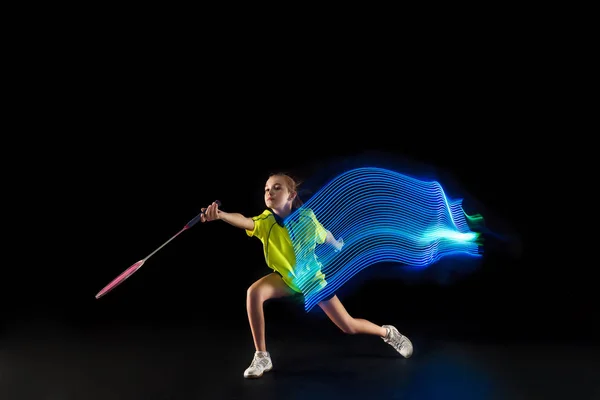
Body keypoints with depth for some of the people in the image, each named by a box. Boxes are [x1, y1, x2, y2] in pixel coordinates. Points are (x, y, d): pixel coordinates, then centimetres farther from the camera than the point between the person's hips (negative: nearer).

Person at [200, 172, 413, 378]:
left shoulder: (307, 219, -27)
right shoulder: (265, 221, -28)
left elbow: (327, 237, -5)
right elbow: (244, 221, -52)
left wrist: (339, 247, 15)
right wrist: (220, 214, -73)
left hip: (313, 279, 0)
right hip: (285, 278, 1)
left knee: (349, 327, 4)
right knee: (254, 292, -31)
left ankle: (388, 332, 37)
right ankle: (262, 357, -14)